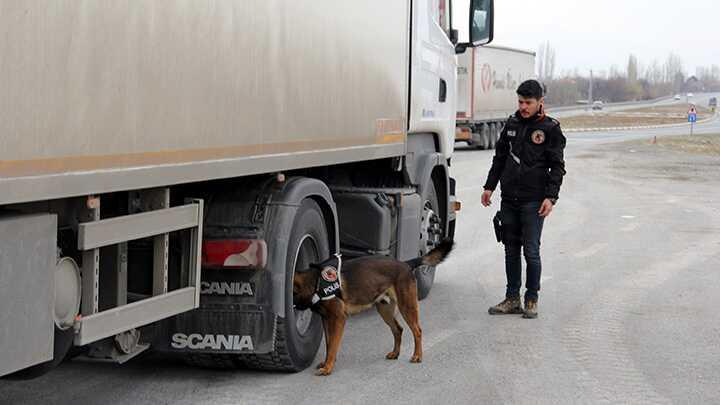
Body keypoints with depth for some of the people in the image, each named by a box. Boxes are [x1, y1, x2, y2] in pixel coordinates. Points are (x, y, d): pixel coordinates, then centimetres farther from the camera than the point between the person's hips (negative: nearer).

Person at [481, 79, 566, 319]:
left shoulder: (550, 129, -2)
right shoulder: (512, 124, 12)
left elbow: (557, 166, -3)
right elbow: (500, 157, 20)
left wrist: (551, 197, -11)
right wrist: (489, 186, 16)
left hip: (533, 201, -5)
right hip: (509, 198, 5)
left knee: (531, 251, -3)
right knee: (511, 250, 8)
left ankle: (532, 300, 7)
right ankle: (512, 299, 15)